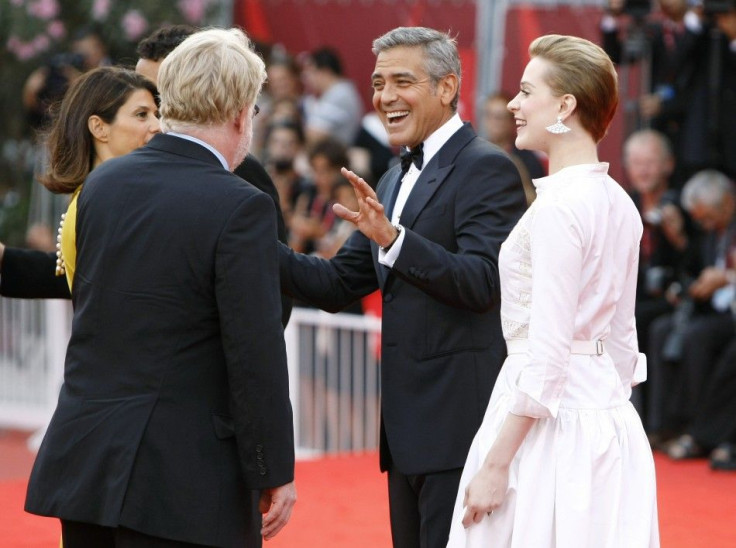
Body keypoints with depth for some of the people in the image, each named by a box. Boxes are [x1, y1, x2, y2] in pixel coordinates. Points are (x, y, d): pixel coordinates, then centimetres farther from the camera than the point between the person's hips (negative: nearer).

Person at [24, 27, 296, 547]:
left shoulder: (101, 182, 6)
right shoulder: (242, 209, -14)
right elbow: (256, 355, -14)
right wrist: (276, 472, -7)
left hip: (81, 465, 6)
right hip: (184, 480, -6)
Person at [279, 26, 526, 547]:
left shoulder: (487, 168, -10)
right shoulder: (397, 180, 19)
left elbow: (483, 283, -21)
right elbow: (338, 284, 17)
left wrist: (393, 238, -32)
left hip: (459, 423, -9)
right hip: (409, 427, 9)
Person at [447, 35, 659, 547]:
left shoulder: (559, 207, -16)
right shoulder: (618, 203, 10)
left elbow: (547, 355, -19)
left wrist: (496, 464, -17)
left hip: (552, 422, -9)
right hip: (609, 420, 9)